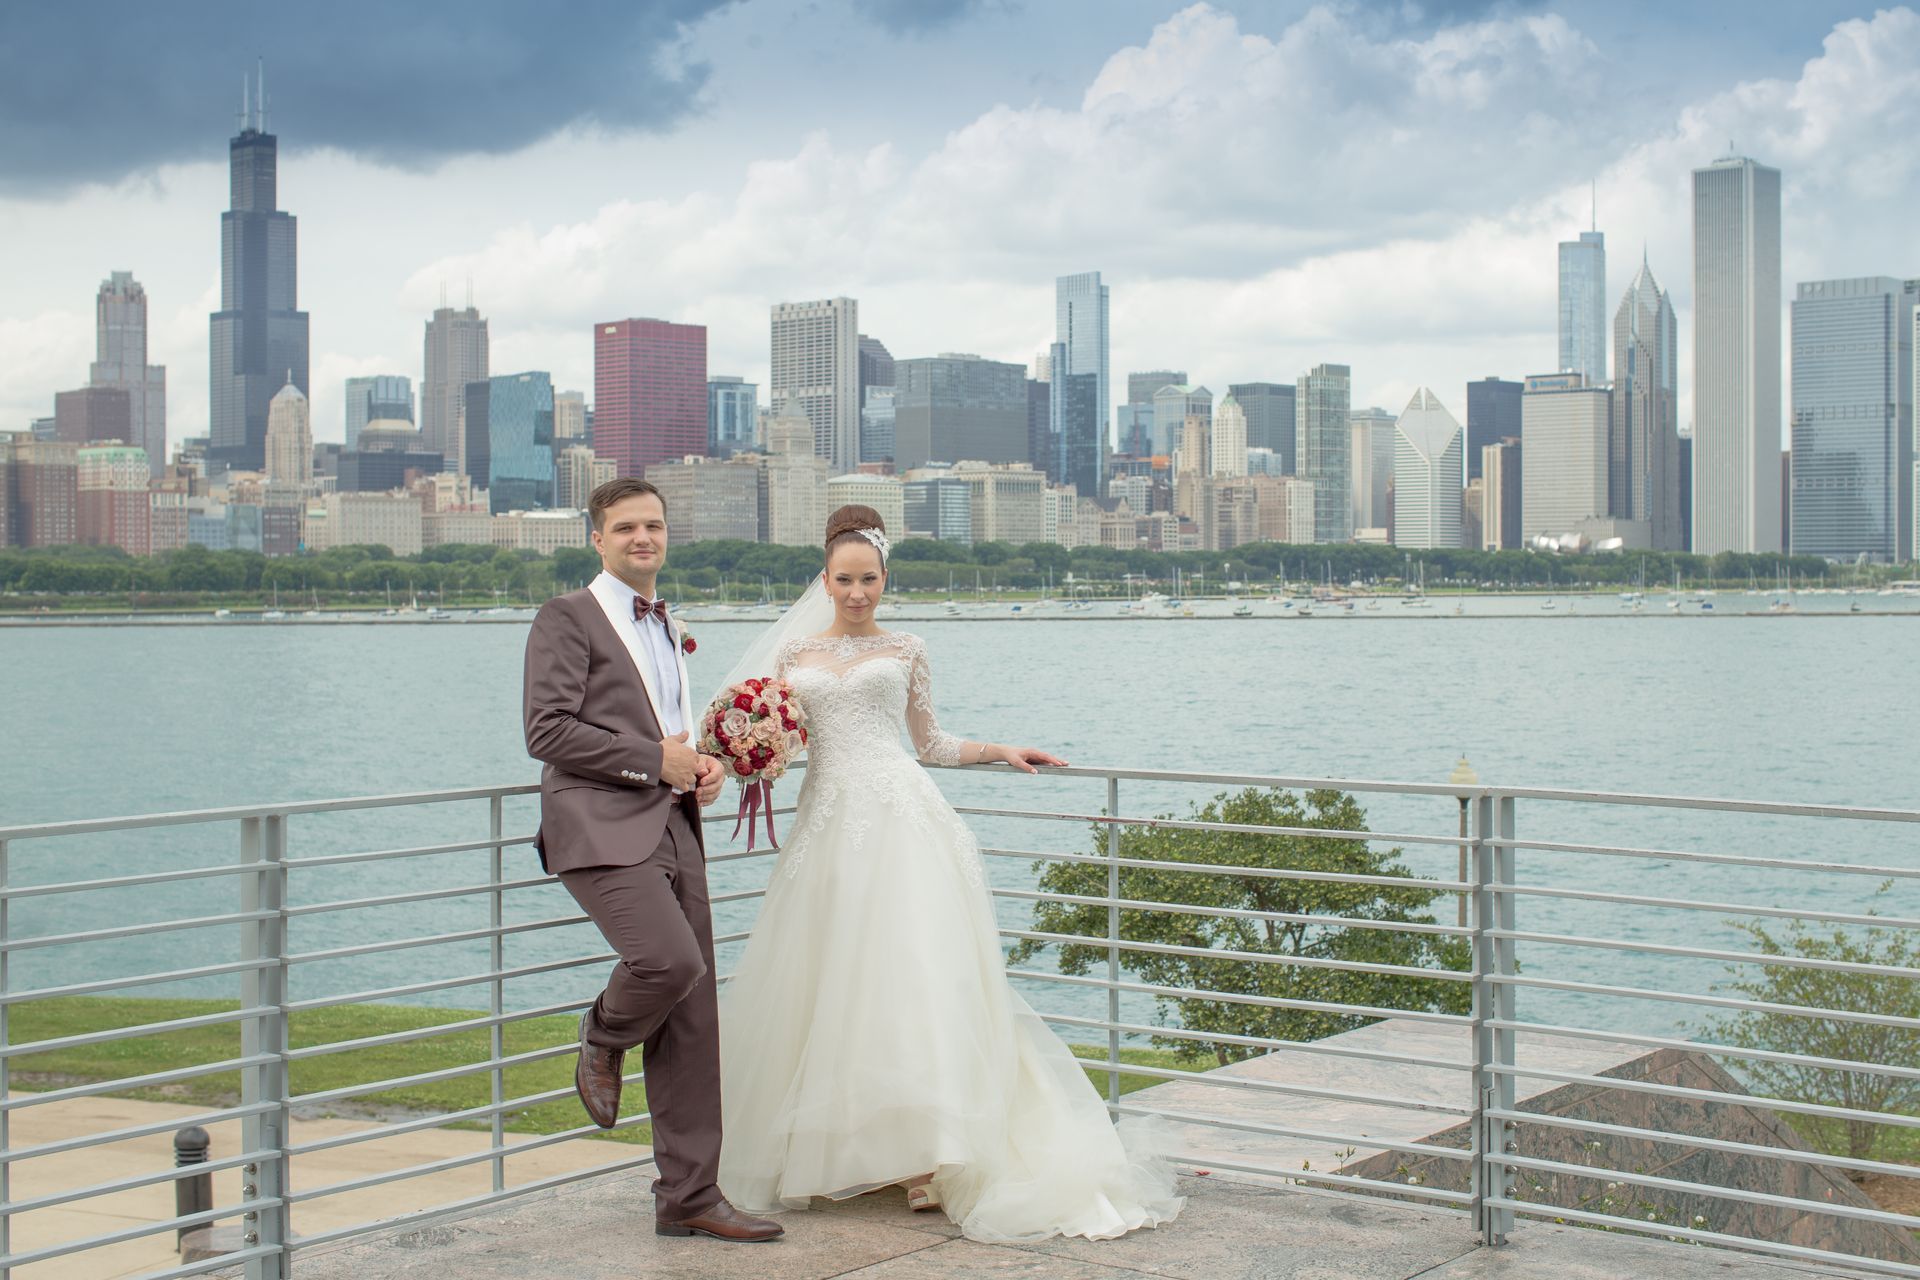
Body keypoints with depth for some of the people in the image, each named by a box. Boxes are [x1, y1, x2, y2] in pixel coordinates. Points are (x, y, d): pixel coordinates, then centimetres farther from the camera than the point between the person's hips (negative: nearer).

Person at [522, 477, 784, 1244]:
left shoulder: (665, 626, 23)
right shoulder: (568, 617, -1)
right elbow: (548, 732, -12)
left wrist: (702, 766, 11)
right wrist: (656, 760, -12)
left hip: (674, 832, 7)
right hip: (602, 830, -7)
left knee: (692, 1023, 4)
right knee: (671, 960, -29)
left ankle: (689, 1199, 11)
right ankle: (603, 1038, 6)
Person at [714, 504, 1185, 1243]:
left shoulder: (905, 651, 13)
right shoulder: (795, 654, 15)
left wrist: (1001, 752, 9)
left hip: (901, 815, -2)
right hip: (829, 822, 2)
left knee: (911, 970, -11)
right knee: (827, 982, -1)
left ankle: (927, 1153, -13)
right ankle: (838, 1153, 7)